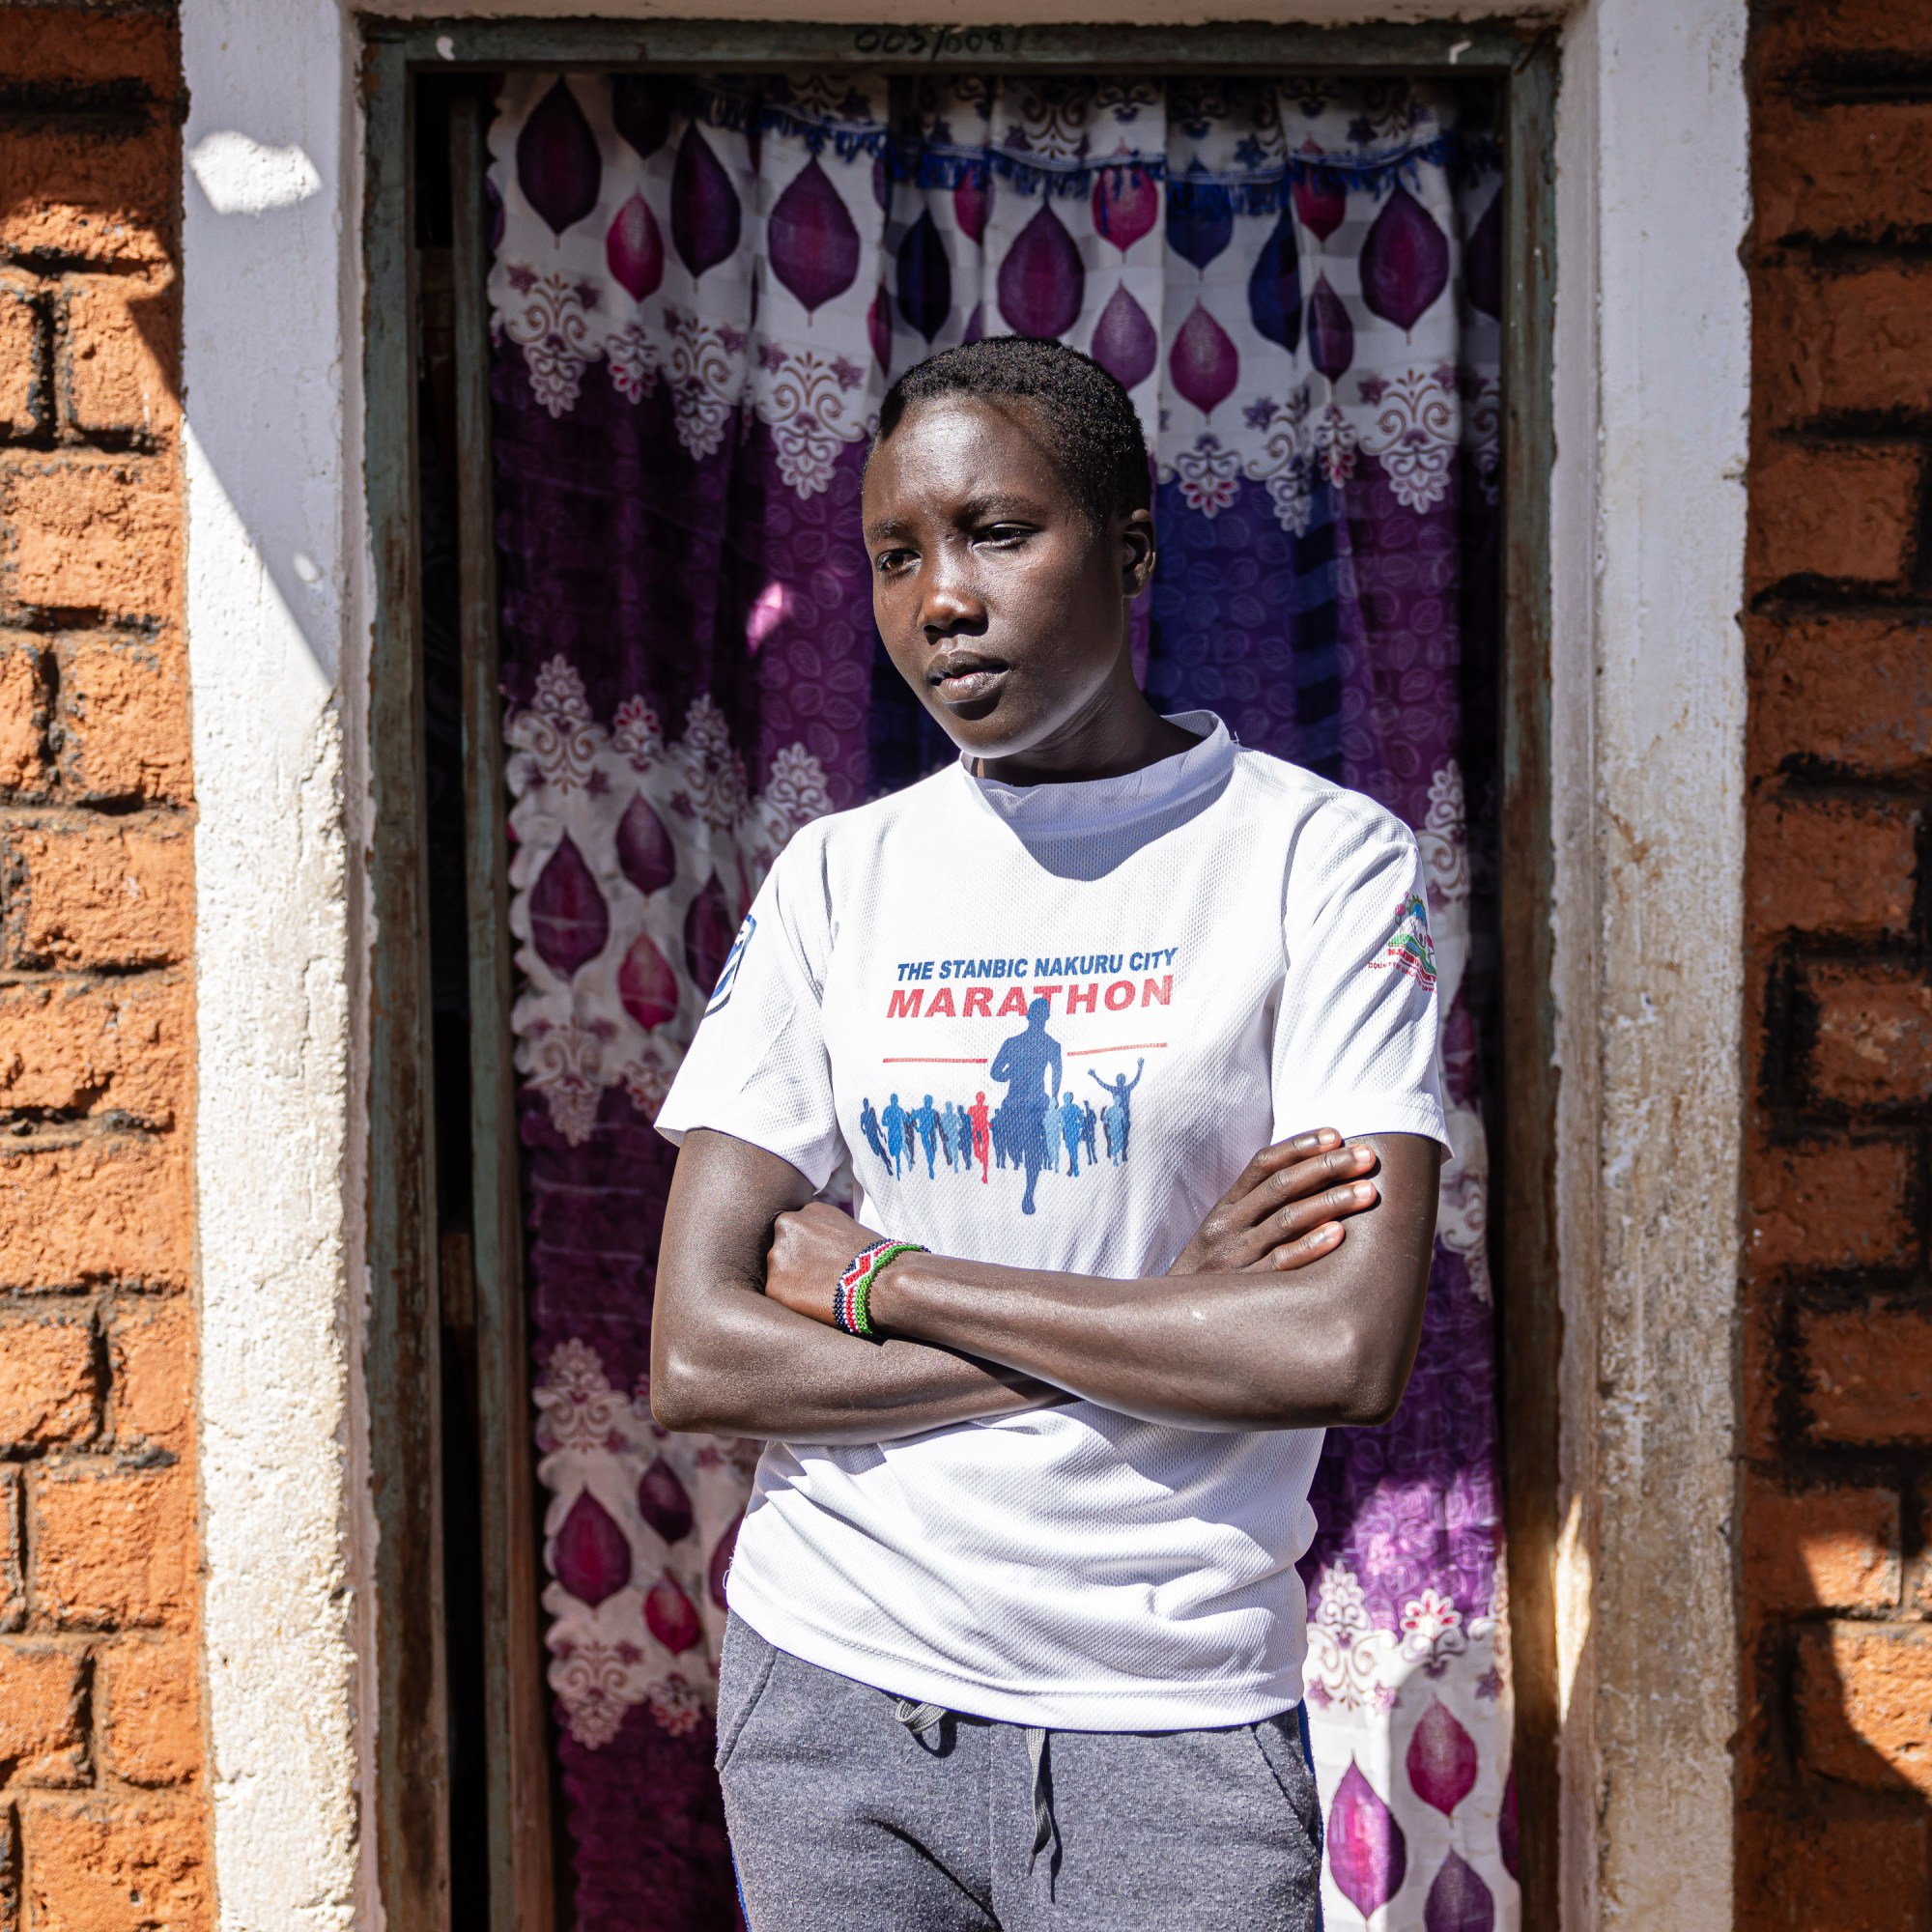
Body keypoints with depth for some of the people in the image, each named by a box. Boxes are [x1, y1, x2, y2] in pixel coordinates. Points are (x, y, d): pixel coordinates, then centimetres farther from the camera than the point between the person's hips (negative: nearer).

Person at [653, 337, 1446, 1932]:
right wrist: (1155, 1332, -12)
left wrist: (880, 1278, -12)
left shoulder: (1323, 859, -6)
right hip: (833, 1684, 3)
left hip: (1171, 1722, -2)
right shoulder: (838, 875, 2)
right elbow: (696, 1357, -5)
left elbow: (1351, 1351, -18)